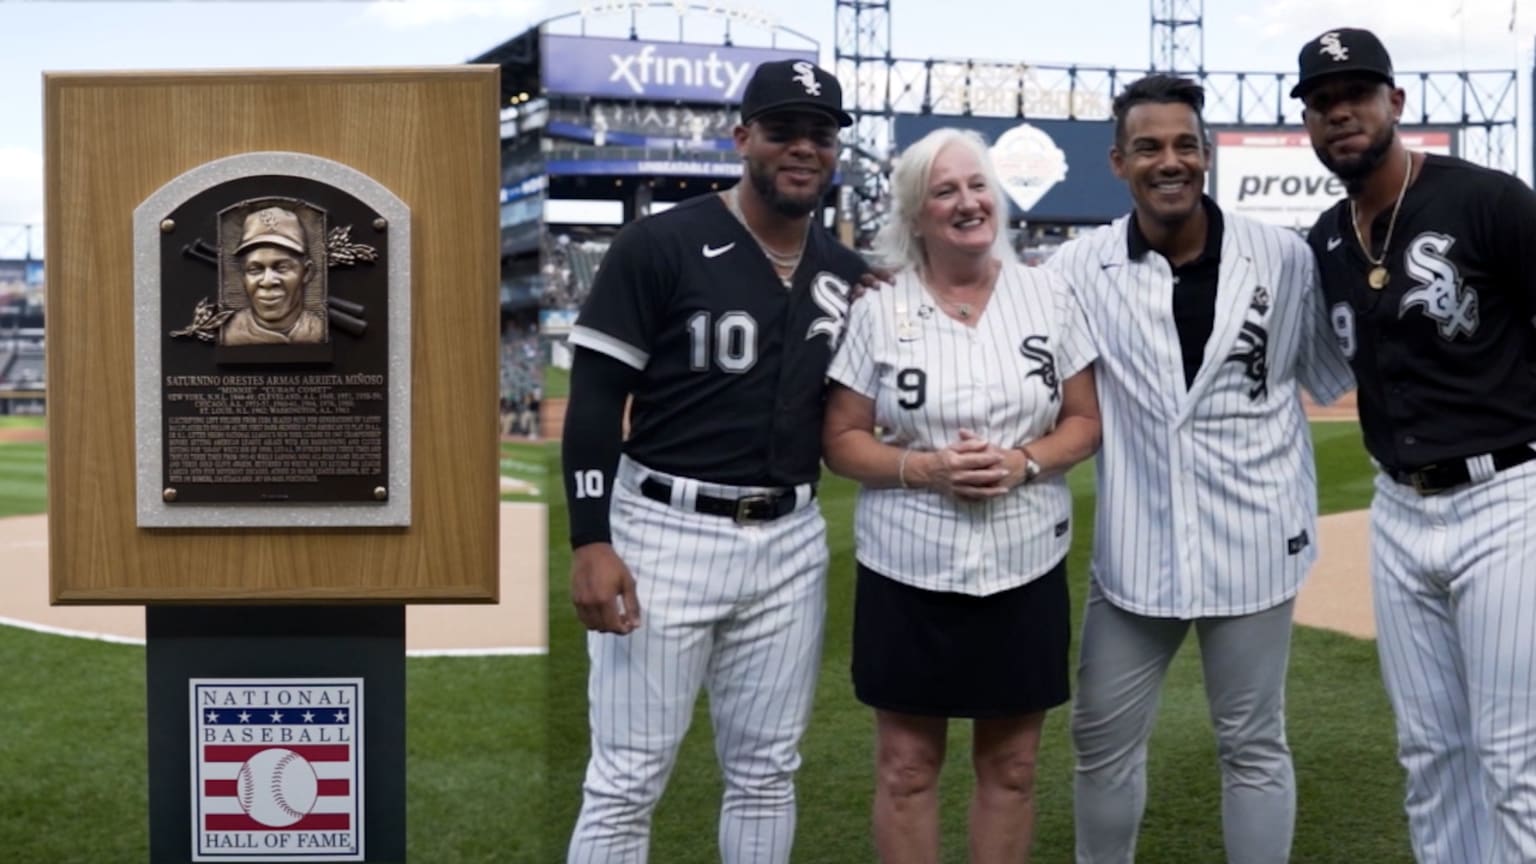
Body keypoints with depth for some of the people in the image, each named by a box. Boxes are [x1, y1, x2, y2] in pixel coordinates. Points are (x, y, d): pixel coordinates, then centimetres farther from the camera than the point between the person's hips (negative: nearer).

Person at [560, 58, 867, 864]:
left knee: (766, 772, 15)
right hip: (666, 535, -5)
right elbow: (595, 398, -10)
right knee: (627, 780, -2)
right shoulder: (661, 245, -9)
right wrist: (591, 541, -17)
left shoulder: (847, 275, 9)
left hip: (791, 544, 6)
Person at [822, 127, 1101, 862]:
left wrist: (1022, 463, -15)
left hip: (1024, 566, 1)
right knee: (905, 767, 6)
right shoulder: (877, 312, -2)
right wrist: (924, 469, -17)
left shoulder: (1048, 296, 2)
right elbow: (841, 441, -1)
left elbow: (1086, 422, 4)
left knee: (1011, 765, 10)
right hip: (909, 569, -1)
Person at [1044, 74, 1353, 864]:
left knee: (1253, 746, 12)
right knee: (1103, 740, 14)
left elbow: (1331, 375, 7)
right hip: (1135, 545, 1)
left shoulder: (1283, 257, -2)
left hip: (1251, 541, -1)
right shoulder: (1080, 268, -4)